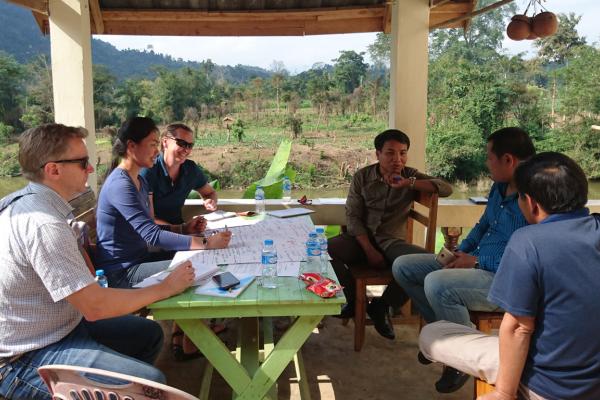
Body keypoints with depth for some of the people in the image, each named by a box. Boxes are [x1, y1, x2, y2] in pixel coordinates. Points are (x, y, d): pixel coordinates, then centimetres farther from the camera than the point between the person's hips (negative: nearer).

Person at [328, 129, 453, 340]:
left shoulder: (410, 175, 5)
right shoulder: (362, 177, 2)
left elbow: (447, 188, -8)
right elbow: (352, 215, -4)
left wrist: (408, 183, -19)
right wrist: (369, 250, -16)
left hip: (392, 241, 1)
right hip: (362, 238, 0)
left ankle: (381, 307, -7)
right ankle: (354, 299, -3)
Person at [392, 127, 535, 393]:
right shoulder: (499, 188, 7)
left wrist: (477, 262, -18)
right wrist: (459, 253, 4)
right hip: (474, 263, 10)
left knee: (436, 284, -34)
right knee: (403, 267, 4)